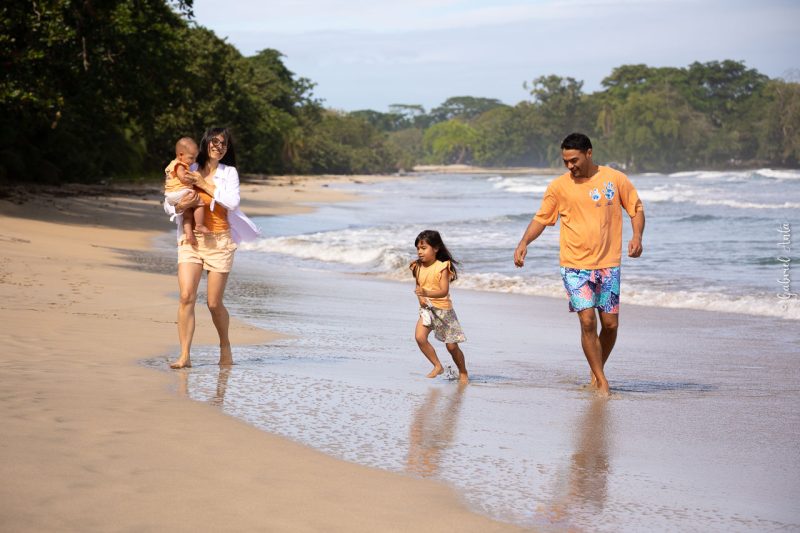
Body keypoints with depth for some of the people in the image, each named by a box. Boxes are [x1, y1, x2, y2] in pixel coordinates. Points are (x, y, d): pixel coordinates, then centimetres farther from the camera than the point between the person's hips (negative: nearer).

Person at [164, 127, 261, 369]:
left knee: (214, 303, 1)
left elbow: (233, 203, -10)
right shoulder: (190, 170, 8)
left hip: (219, 241, -1)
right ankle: (184, 356, -13)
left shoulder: (229, 172, 6)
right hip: (190, 239, 1)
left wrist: (205, 185, -12)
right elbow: (167, 205, 11)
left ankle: (225, 347, 27)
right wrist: (178, 205, -12)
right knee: (186, 296, -14)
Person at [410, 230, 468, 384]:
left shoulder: (442, 267, -15)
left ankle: (463, 372, 24)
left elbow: (444, 291, -24)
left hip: (443, 309, -4)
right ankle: (437, 366, -3)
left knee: (451, 345, 2)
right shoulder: (418, 268, 1)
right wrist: (420, 298, -5)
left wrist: (427, 293, -41)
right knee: (420, 337, -19)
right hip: (426, 309, 4)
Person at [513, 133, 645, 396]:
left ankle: (597, 370, 27)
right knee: (587, 321, -12)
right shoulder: (558, 186, 0)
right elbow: (541, 218, 6)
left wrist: (637, 236, -8)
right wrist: (524, 242, -10)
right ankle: (602, 382, -3)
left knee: (610, 323, 2)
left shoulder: (615, 179, 1)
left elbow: (636, 208, 9)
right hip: (575, 265, -1)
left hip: (608, 264, 1)